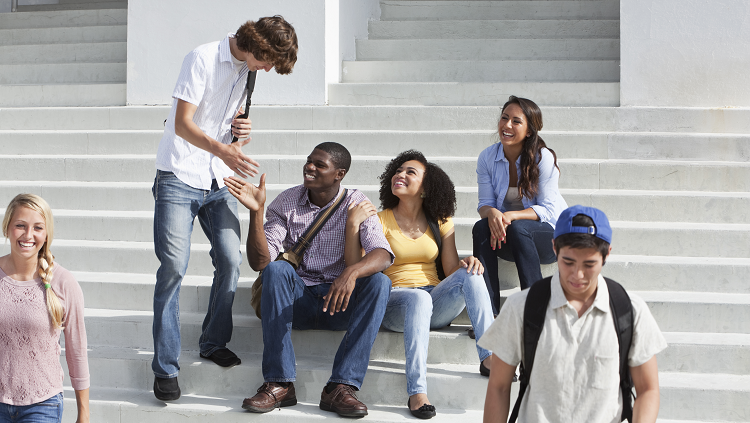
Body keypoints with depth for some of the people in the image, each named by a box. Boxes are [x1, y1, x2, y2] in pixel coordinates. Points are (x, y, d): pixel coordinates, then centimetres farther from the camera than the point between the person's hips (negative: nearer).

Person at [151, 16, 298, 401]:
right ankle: (165, 368, -5)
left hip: (219, 182, 6)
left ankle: (214, 343, 20)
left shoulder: (251, 70, 10)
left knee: (230, 261, -1)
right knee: (173, 267, -10)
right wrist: (223, 151, -35)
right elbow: (183, 124, -18)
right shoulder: (204, 59, -13)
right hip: (180, 177, -6)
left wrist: (243, 133, -4)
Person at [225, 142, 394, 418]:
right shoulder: (287, 203, -1)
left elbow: (383, 254, -19)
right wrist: (256, 212, -25)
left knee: (379, 282, -28)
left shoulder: (356, 204, -2)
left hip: (339, 302, 0)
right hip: (297, 301, 0)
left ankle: (341, 386, -32)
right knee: (277, 269, -30)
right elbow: (259, 262, -12)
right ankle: (279, 384, -32)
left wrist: (351, 272, -40)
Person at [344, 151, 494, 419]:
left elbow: (452, 271, 10)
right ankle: (417, 393, -46)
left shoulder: (440, 222, 14)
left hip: (435, 304, 3)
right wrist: (353, 225, -14)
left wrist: (467, 264, -13)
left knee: (469, 274, -26)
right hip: (393, 303, -3)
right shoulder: (380, 220, 6)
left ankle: (488, 357, -31)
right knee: (418, 298, -38)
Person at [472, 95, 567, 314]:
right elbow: (485, 203, -2)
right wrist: (492, 213, -29)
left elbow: (548, 209, -16)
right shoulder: (487, 157, -3)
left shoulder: (543, 158, -15)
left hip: (549, 234, -3)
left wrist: (511, 216, -32)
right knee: (481, 228, -27)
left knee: (518, 229, -35)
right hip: (509, 239, 4)